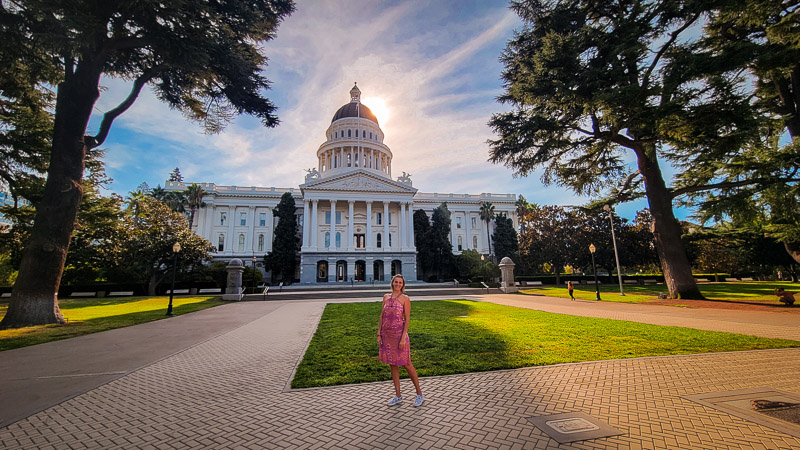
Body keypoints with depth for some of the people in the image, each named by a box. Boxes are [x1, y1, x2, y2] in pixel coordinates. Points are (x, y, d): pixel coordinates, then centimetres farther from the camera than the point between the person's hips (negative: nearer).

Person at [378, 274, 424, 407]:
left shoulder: (405, 299, -6)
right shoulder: (386, 297, 7)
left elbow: (407, 319, -9)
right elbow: (382, 316, 9)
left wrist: (403, 338, -14)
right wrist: (379, 334, 5)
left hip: (399, 334, -5)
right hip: (386, 335, 5)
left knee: (406, 364, 3)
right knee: (393, 365, 12)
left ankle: (419, 394, 20)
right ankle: (398, 395, 26)